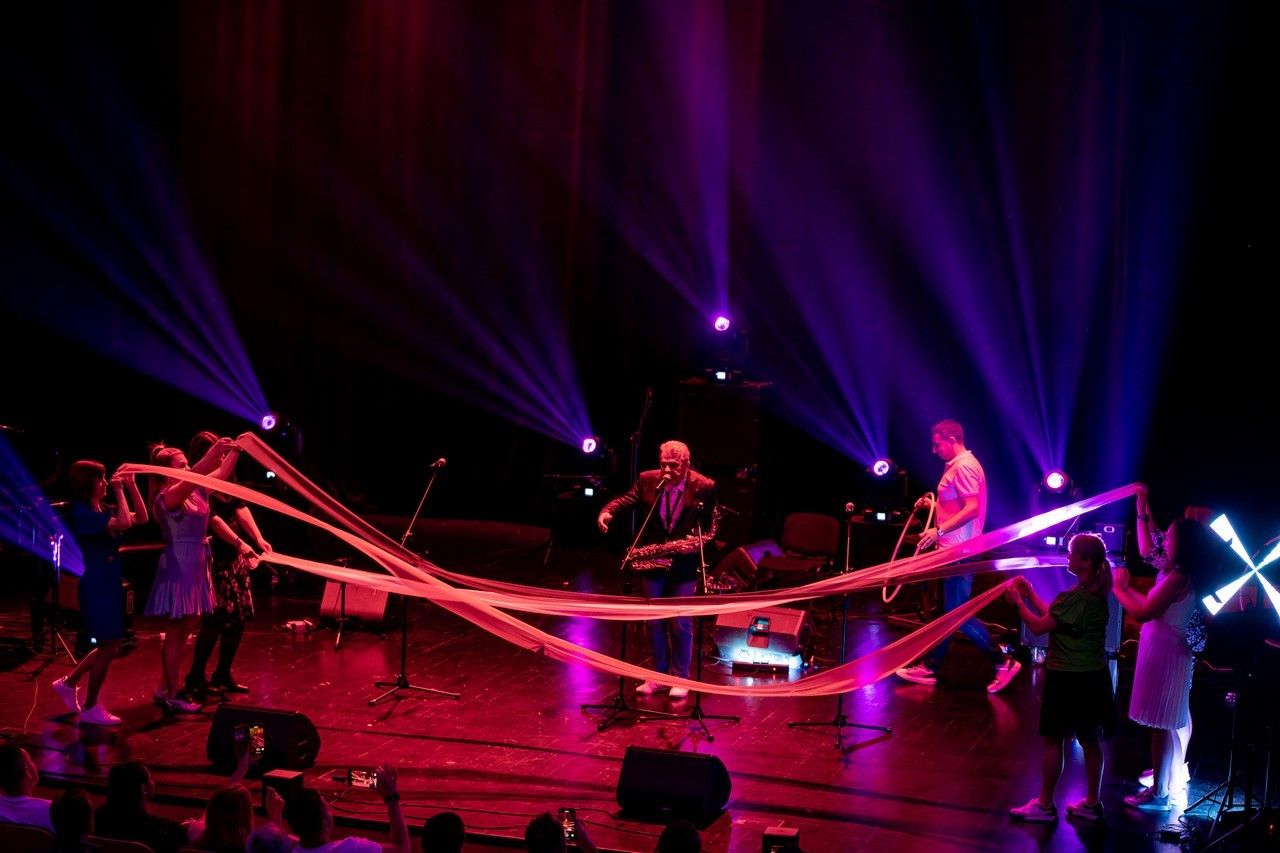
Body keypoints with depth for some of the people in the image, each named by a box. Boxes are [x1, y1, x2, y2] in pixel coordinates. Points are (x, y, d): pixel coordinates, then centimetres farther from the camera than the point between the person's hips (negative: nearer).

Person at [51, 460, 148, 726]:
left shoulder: (103, 511, 10)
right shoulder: (81, 512, -18)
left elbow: (141, 518, 11)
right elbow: (124, 523, -29)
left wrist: (131, 486, 4)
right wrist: (119, 491, -19)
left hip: (109, 584, 9)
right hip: (97, 586, -9)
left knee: (111, 646, 16)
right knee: (108, 647, -2)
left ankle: (68, 683, 30)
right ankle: (90, 708, 10)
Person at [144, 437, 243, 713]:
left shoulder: (195, 492, 10)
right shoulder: (166, 498, -14)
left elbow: (222, 473, 13)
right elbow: (192, 479, -31)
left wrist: (235, 450, -4)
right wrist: (215, 451, -42)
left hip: (195, 567, 9)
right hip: (178, 568, -9)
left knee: (181, 632, 13)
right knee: (176, 633, -3)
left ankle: (165, 689, 22)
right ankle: (172, 696, 3)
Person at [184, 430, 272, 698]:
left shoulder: (226, 477, 10)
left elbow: (241, 508, 7)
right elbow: (213, 518, -22)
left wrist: (258, 538, -4)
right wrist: (240, 543, -31)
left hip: (236, 555, 8)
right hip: (213, 556, -8)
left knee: (240, 615, 8)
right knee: (217, 616, -11)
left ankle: (223, 674, 20)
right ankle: (196, 678, -1)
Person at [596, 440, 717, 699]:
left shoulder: (703, 487, -10)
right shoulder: (647, 480, -2)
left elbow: (711, 526, -5)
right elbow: (627, 499, -4)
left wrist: (698, 541, -24)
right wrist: (607, 511, -24)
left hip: (683, 563, -3)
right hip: (653, 561, 3)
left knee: (680, 623, 3)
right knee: (654, 621, 11)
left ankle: (680, 678, 16)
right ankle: (659, 675, 24)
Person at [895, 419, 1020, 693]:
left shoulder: (964, 467, -16)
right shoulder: (956, 466, 16)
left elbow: (972, 508, -25)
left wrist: (939, 530, -29)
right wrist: (933, 505, 14)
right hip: (953, 549, 11)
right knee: (949, 610, 13)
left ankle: (1003, 662, -3)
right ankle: (931, 667, 19)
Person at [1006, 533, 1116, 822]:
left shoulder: (1077, 597, -23)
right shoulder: (1094, 593, 7)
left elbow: (1039, 626, -19)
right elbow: (1054, 617, 14)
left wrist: (1018, 601, -5)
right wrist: (1030, 594, 14)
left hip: (1068, 679, -9)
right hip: (1091, 676, 9)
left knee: (1054, 739, 2)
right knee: (1090, 740, 14)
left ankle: (1044, 804, 11)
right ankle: (1092, 803, 23)